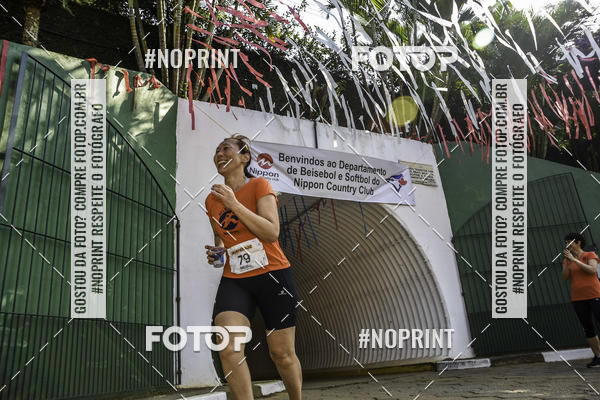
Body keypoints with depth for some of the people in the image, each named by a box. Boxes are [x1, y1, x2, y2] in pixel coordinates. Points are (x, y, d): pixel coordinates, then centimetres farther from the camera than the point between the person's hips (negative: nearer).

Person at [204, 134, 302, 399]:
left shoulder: (259, 186, -5)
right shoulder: (212, 199, 9)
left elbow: (272, 232, -17)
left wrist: (234, 204, -20)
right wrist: (216, 252, 1)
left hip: (272, 276, -3)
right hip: (234, 280, 4)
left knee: (282, 354, 7)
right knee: (229, 350, -19)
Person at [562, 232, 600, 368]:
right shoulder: (567, 261, 11)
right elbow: (565, 277, -2)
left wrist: (574, 260, -20)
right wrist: (568, 262, -15)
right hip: (577, 299, 4)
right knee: (588, 329, 5)